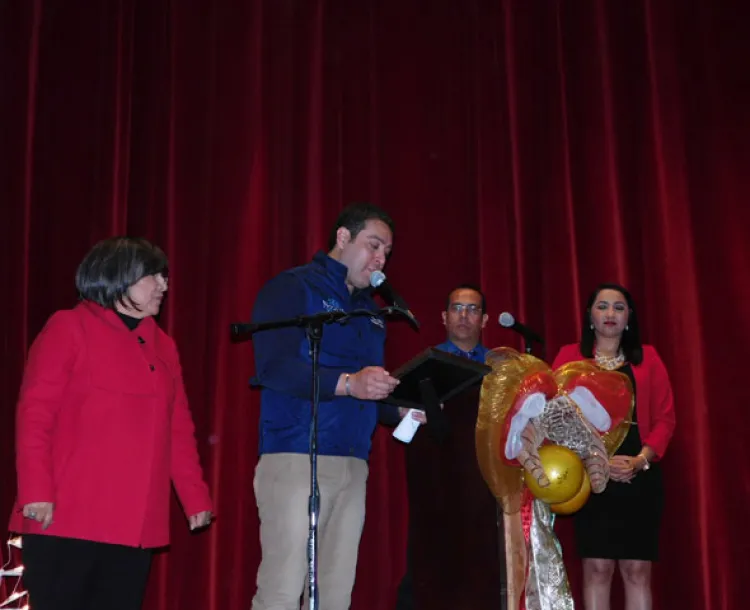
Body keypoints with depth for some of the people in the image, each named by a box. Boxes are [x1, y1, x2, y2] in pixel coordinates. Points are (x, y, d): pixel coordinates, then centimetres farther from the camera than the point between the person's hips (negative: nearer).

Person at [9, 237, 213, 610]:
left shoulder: (162, 346, 17)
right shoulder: (69, 329, 0)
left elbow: (179, 431, 16)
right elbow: (34, 414, -6)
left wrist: (195, 497, 11)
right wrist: (36, 490, -15)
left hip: (135, 524, 5)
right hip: (67, 518, -5)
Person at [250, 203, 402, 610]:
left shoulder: (370, 309, 22)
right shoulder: (292, 287, -1)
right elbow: (274, 366, -16)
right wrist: (347, 382, -27)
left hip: (353, 464, 7)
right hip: (294, 457, -7)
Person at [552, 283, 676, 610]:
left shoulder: (647, 357, 12)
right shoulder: (570, 356, 8)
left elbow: (665, 417, 6)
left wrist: (641, 459, -10)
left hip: (640, 475, 2)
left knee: (637, 568, 1)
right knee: (597, 565, -4)